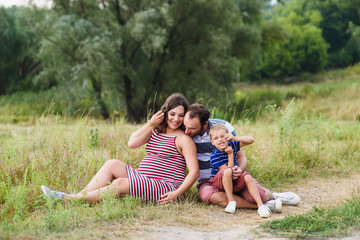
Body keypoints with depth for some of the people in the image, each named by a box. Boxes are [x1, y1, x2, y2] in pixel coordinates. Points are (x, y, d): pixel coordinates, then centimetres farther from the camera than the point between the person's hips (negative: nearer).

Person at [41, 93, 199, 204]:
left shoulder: (183, 139, -5)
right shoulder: (155, 131, 15)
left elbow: (194, 171, -13)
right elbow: (132, 143, 2)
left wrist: (176, 194, -22)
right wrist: (151, 124, -3)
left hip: (166, 188, -8)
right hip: (144, 181, 8)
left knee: (120, 184, -24)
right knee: (112, 165, -5)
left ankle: (67, 199, -23)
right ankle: (80, 195, -16)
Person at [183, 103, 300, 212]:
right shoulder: (184, 134, -7)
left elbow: (241, 157, 0)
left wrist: (239, 170, -23)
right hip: (207, 181, 1)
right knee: (212, 196, -36)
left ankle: (272, 196, 10)